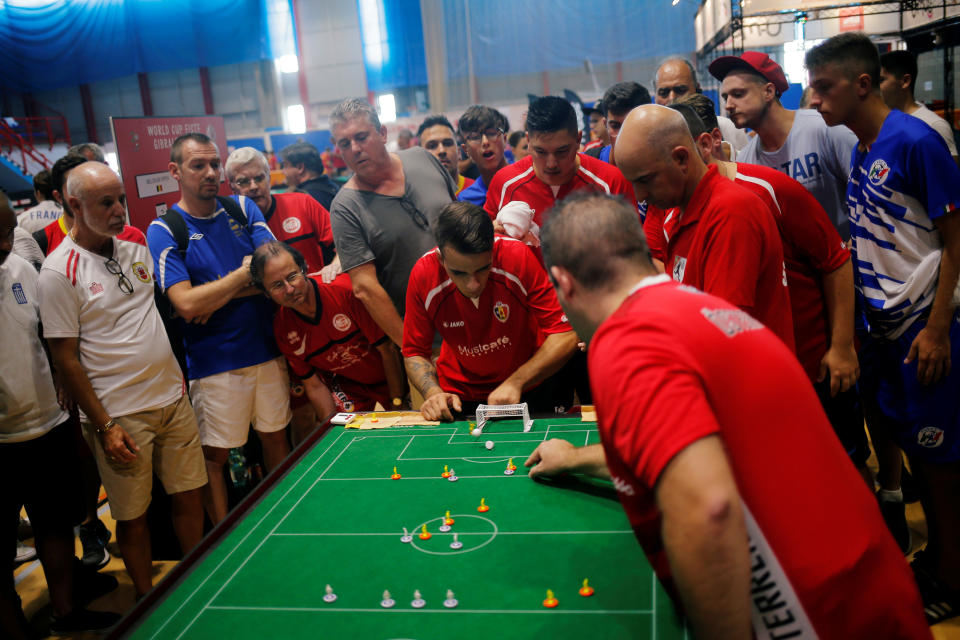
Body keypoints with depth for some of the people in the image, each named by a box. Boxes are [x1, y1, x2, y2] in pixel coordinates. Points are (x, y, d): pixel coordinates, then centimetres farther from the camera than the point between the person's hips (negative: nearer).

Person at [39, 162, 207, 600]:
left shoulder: (135, 248, 7)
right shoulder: (59, 272, -11)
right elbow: (65, 358, -10)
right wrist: (104, 427, -11)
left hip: (173, 398, 5)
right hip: (119, 415, -5)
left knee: (189, 497, 13)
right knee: (133, 516, 8)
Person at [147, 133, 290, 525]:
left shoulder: (242, 209, 5)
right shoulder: (164, 230, -6)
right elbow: (187, 304, -17)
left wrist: (217, 297, -13)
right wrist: (245, 274, -11)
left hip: (267, 349, 4)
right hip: (215, 362, -4)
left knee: (275, 436, 16)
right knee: (214, 455, 6)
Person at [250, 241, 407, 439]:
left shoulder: (345, 289, -30)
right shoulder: (282, 329, -14)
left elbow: (387, 350, -22)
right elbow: (314, 385, -4)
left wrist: (398, 406, -19)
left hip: (392, 379, -2)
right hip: (346, 384, 3)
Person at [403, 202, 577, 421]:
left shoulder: (519, 257, -22)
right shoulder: (423, 275, -17)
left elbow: (565, 337, -18)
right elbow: (415, 353, -2)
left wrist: (516, 382, -24)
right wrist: (433, 393, -20)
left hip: (527, 392, -1)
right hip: (458, 396, 1)